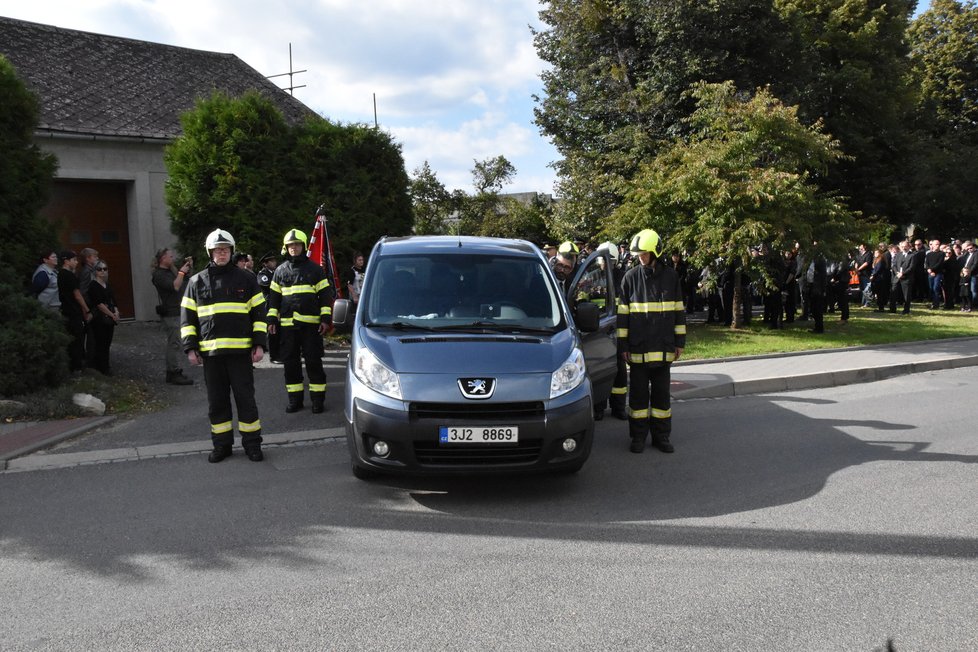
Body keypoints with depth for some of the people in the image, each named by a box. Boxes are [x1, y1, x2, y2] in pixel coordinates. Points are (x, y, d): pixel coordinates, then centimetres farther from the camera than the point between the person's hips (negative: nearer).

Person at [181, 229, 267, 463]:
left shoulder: (246, 279, 6)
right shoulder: (197, 281, 10)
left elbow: (259, 313, 5)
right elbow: (187, 318, 11)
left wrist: (259, 344, -3)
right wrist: (190, 347, 2)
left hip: (240, 350, -2)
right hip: (210, 352, 2)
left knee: (245, 398, 2)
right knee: (217, 401, 9)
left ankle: (252, 443, 12)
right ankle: (222, 444, 19)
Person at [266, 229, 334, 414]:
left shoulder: (314, 269, 5)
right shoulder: (280, 271, 12)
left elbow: (325, 295, 4)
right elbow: (273, 297, 15)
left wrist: (326, 318, -4)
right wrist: (272, 319, 7)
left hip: (311, 324, -3)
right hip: (287, 324, 3)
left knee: (314, 362, 0)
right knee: (290, 362, 7)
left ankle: (318, 399, 7)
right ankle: (295, 399, 17)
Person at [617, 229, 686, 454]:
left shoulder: (670, 276, 3)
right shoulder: (630, 277, -1)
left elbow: (679, 310, 8)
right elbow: (622, 313, 1)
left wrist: (680, 341, 6)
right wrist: (623, 345, -2)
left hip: (664, 347, 1)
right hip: (638, 348, -1)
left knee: (662, 392, 9)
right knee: (638, 392, 6)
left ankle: (661, 435, 19)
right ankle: (638, 436, 16)